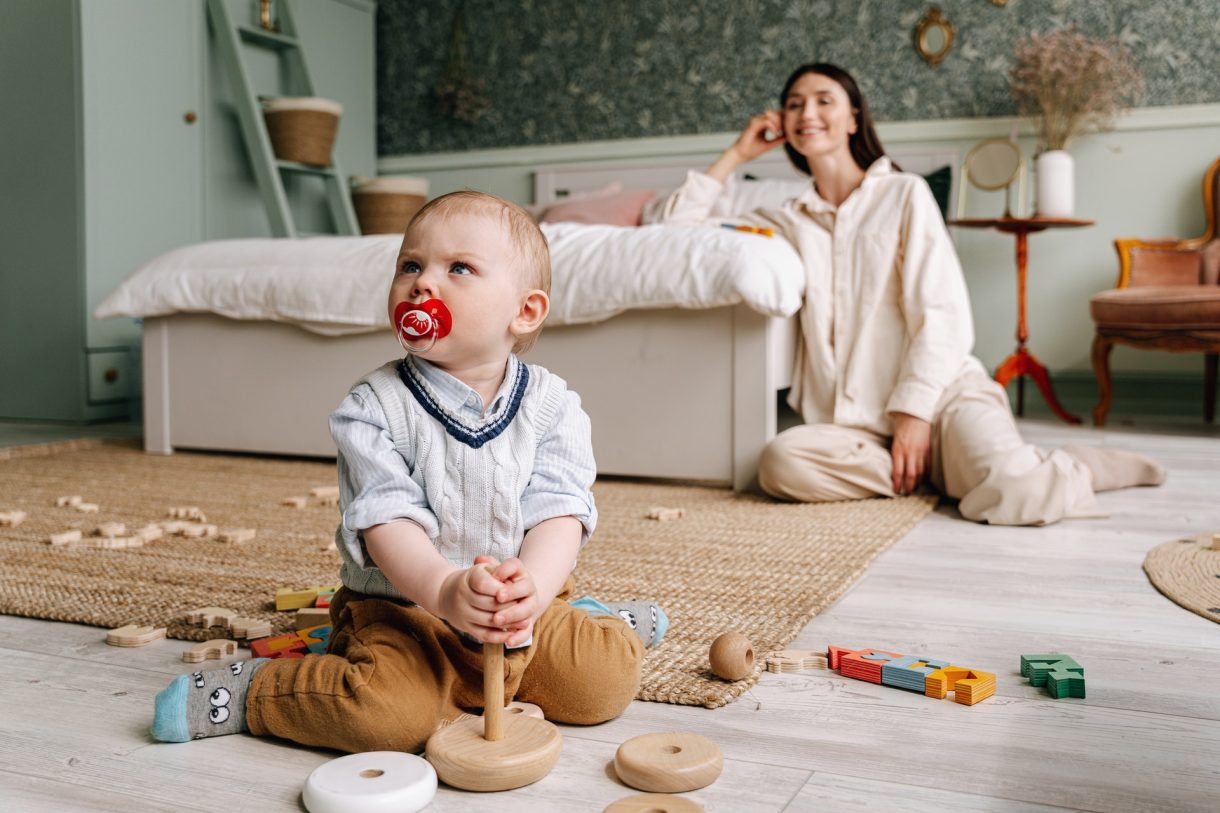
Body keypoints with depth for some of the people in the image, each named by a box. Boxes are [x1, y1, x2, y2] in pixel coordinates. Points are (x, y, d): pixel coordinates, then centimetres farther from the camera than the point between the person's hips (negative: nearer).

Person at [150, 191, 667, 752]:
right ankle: (246, 691, -2)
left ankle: (589, 623, 21)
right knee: (390, 715, -28)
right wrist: (443, 588, -39)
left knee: (608, 681, -13)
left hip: (527, 603, 3)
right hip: (401, 605, -2)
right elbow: (388, 517, -20)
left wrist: (533, 587, -35)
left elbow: (560, 510, -14)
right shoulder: (374, 408, -10)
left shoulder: (552, 406, -5)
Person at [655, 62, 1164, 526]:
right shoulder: (786, 221, 17)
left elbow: (941, 315, -3)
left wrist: (914, 412, -13)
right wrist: (737, 154, 15)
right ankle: (935, 469, -13)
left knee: (1011, 496, -31)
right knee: (780, 463, -31)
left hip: (941, 392, -2)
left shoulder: (905, 194, 7)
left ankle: (1066, 470, 5)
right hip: (857, 424, 3)